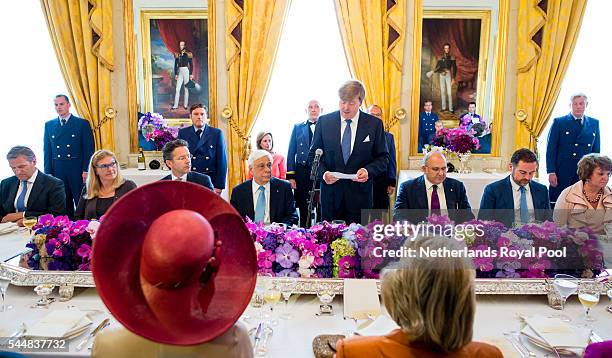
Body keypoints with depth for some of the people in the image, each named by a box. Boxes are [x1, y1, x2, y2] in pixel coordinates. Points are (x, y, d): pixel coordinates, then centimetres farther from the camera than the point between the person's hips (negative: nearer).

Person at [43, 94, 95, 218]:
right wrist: (48, 172, 4)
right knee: (64, 206, 8)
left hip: (78, 171, -3)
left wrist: (86, 170, -10)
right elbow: (47, 151, 12)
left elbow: (89, 150, -3)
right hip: (57, 171, 3)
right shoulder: (49, 125, 13)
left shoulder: (82, 123, 1)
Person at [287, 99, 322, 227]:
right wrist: (290, 176, 0)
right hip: (303, 172, 1)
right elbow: (291, 152, 8)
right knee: (304, 211, 6)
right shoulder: (298, 128, 11)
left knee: (323, 211, 2)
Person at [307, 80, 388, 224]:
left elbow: (383, 157, 5)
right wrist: (323, 173, -12)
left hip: (360, 195, -1)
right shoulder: (324, 121, 3)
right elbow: (313, 155, 6)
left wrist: (368, 171, -14)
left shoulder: (374, 124, 0)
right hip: (331, 193, 1)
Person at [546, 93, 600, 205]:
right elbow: (551, 149, -3)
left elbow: (596, 150, 14)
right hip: (562, 174, -3)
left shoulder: (594, 123, 10)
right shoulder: (559, 122, 0)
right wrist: (551, 172, -9)